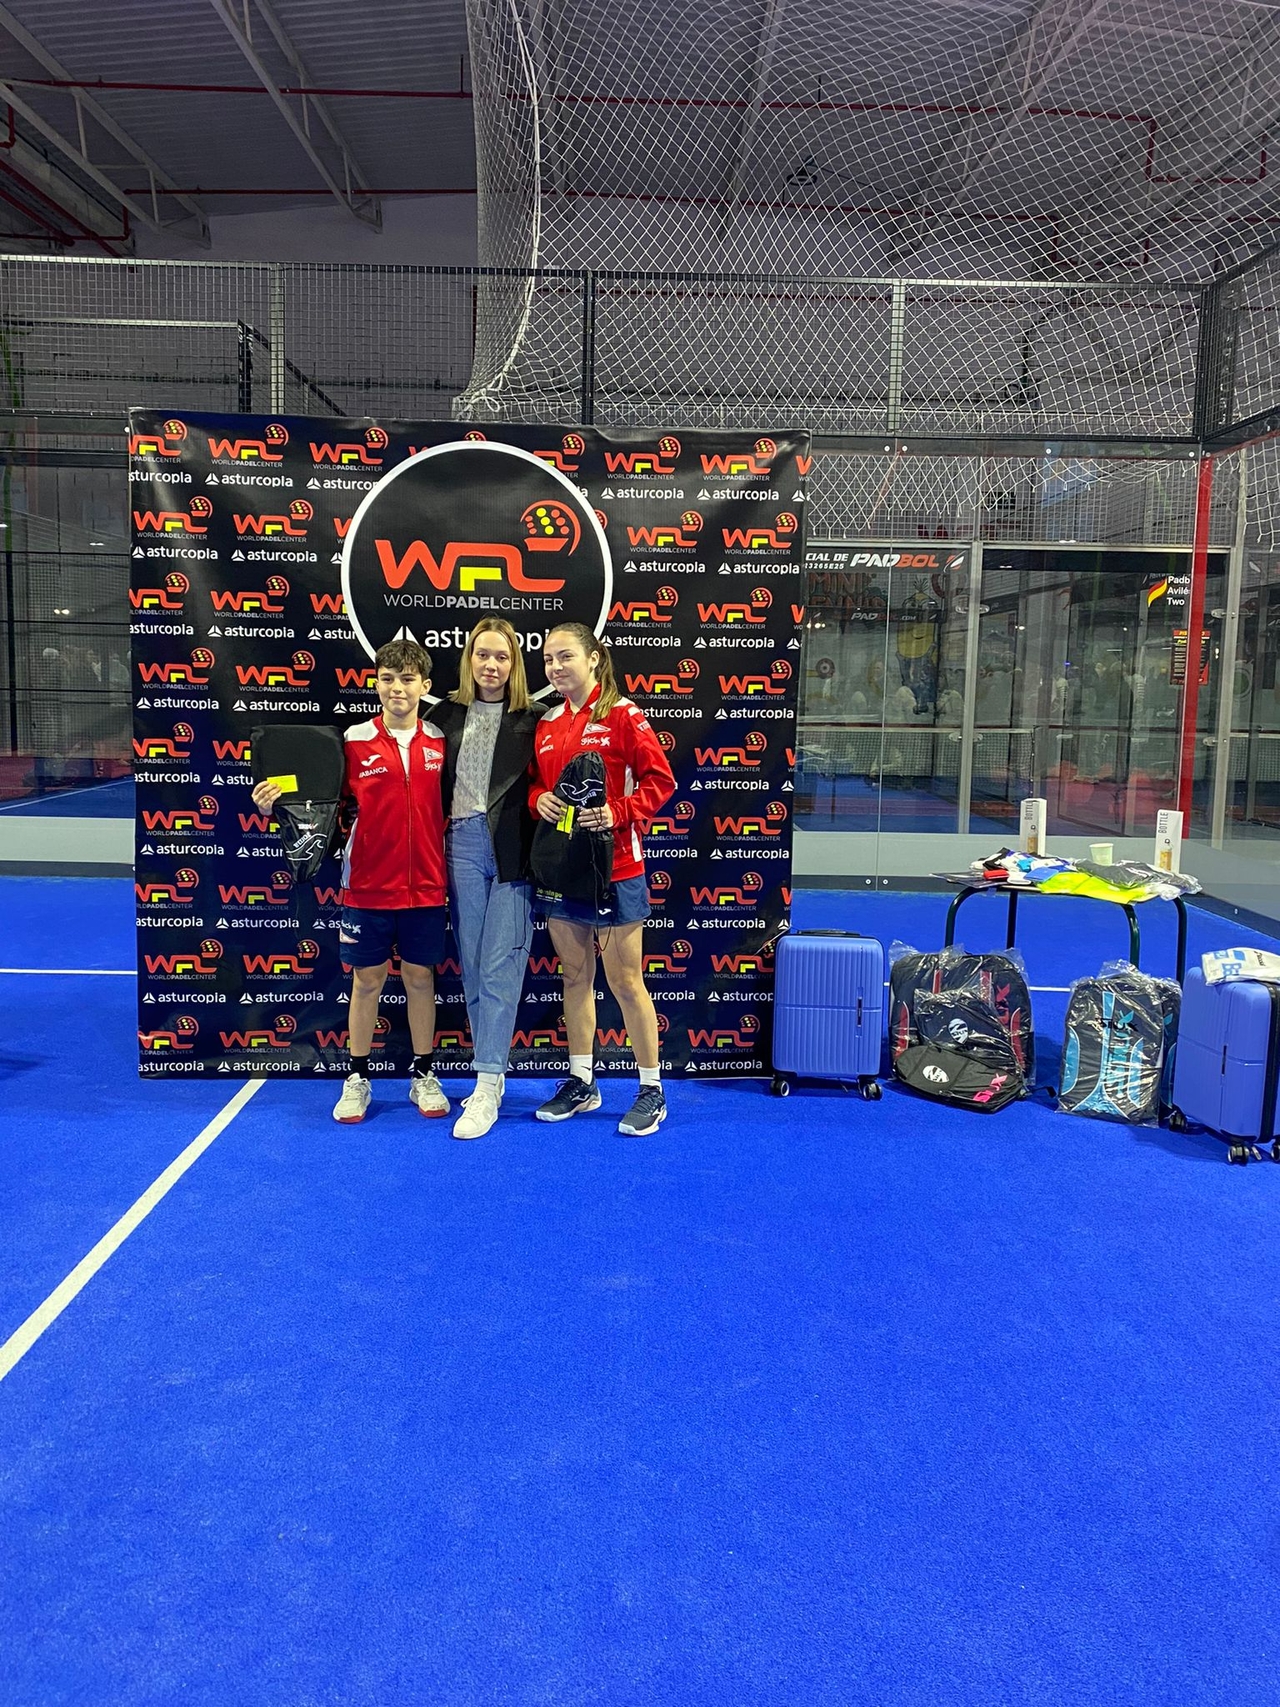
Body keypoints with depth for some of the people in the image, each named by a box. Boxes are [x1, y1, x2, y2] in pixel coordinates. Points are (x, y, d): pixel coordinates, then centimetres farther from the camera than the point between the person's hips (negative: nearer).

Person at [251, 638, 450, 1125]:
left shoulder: (440, 743, 1)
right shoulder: (353, 741, -3)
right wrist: (280, 802, -19)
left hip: (425, 887, 1)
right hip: (368, 887, -1)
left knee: (420, 978, 11)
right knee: (366, 980, 9)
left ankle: (423, 1077, 25)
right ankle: (357, 1080, 23)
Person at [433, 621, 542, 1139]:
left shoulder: (533, 718, 2)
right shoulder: (448, 712, 11)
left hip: (513, 849, -3)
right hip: (463, 844, 3)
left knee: (500, 967, -5)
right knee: (472, 966, 7)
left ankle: (487, 1087, -2)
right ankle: (491, 1072, 17)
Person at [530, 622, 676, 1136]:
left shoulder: (622, 715, -8)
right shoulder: (547, 724, 10)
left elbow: (659, 780, -10)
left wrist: (617, 813, -22)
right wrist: (539, 798, -5)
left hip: (613, 867, -6)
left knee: (625, 981, 0)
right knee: (575, 976, 13)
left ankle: (652, 1091, 14)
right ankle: (581, 1083, 26)